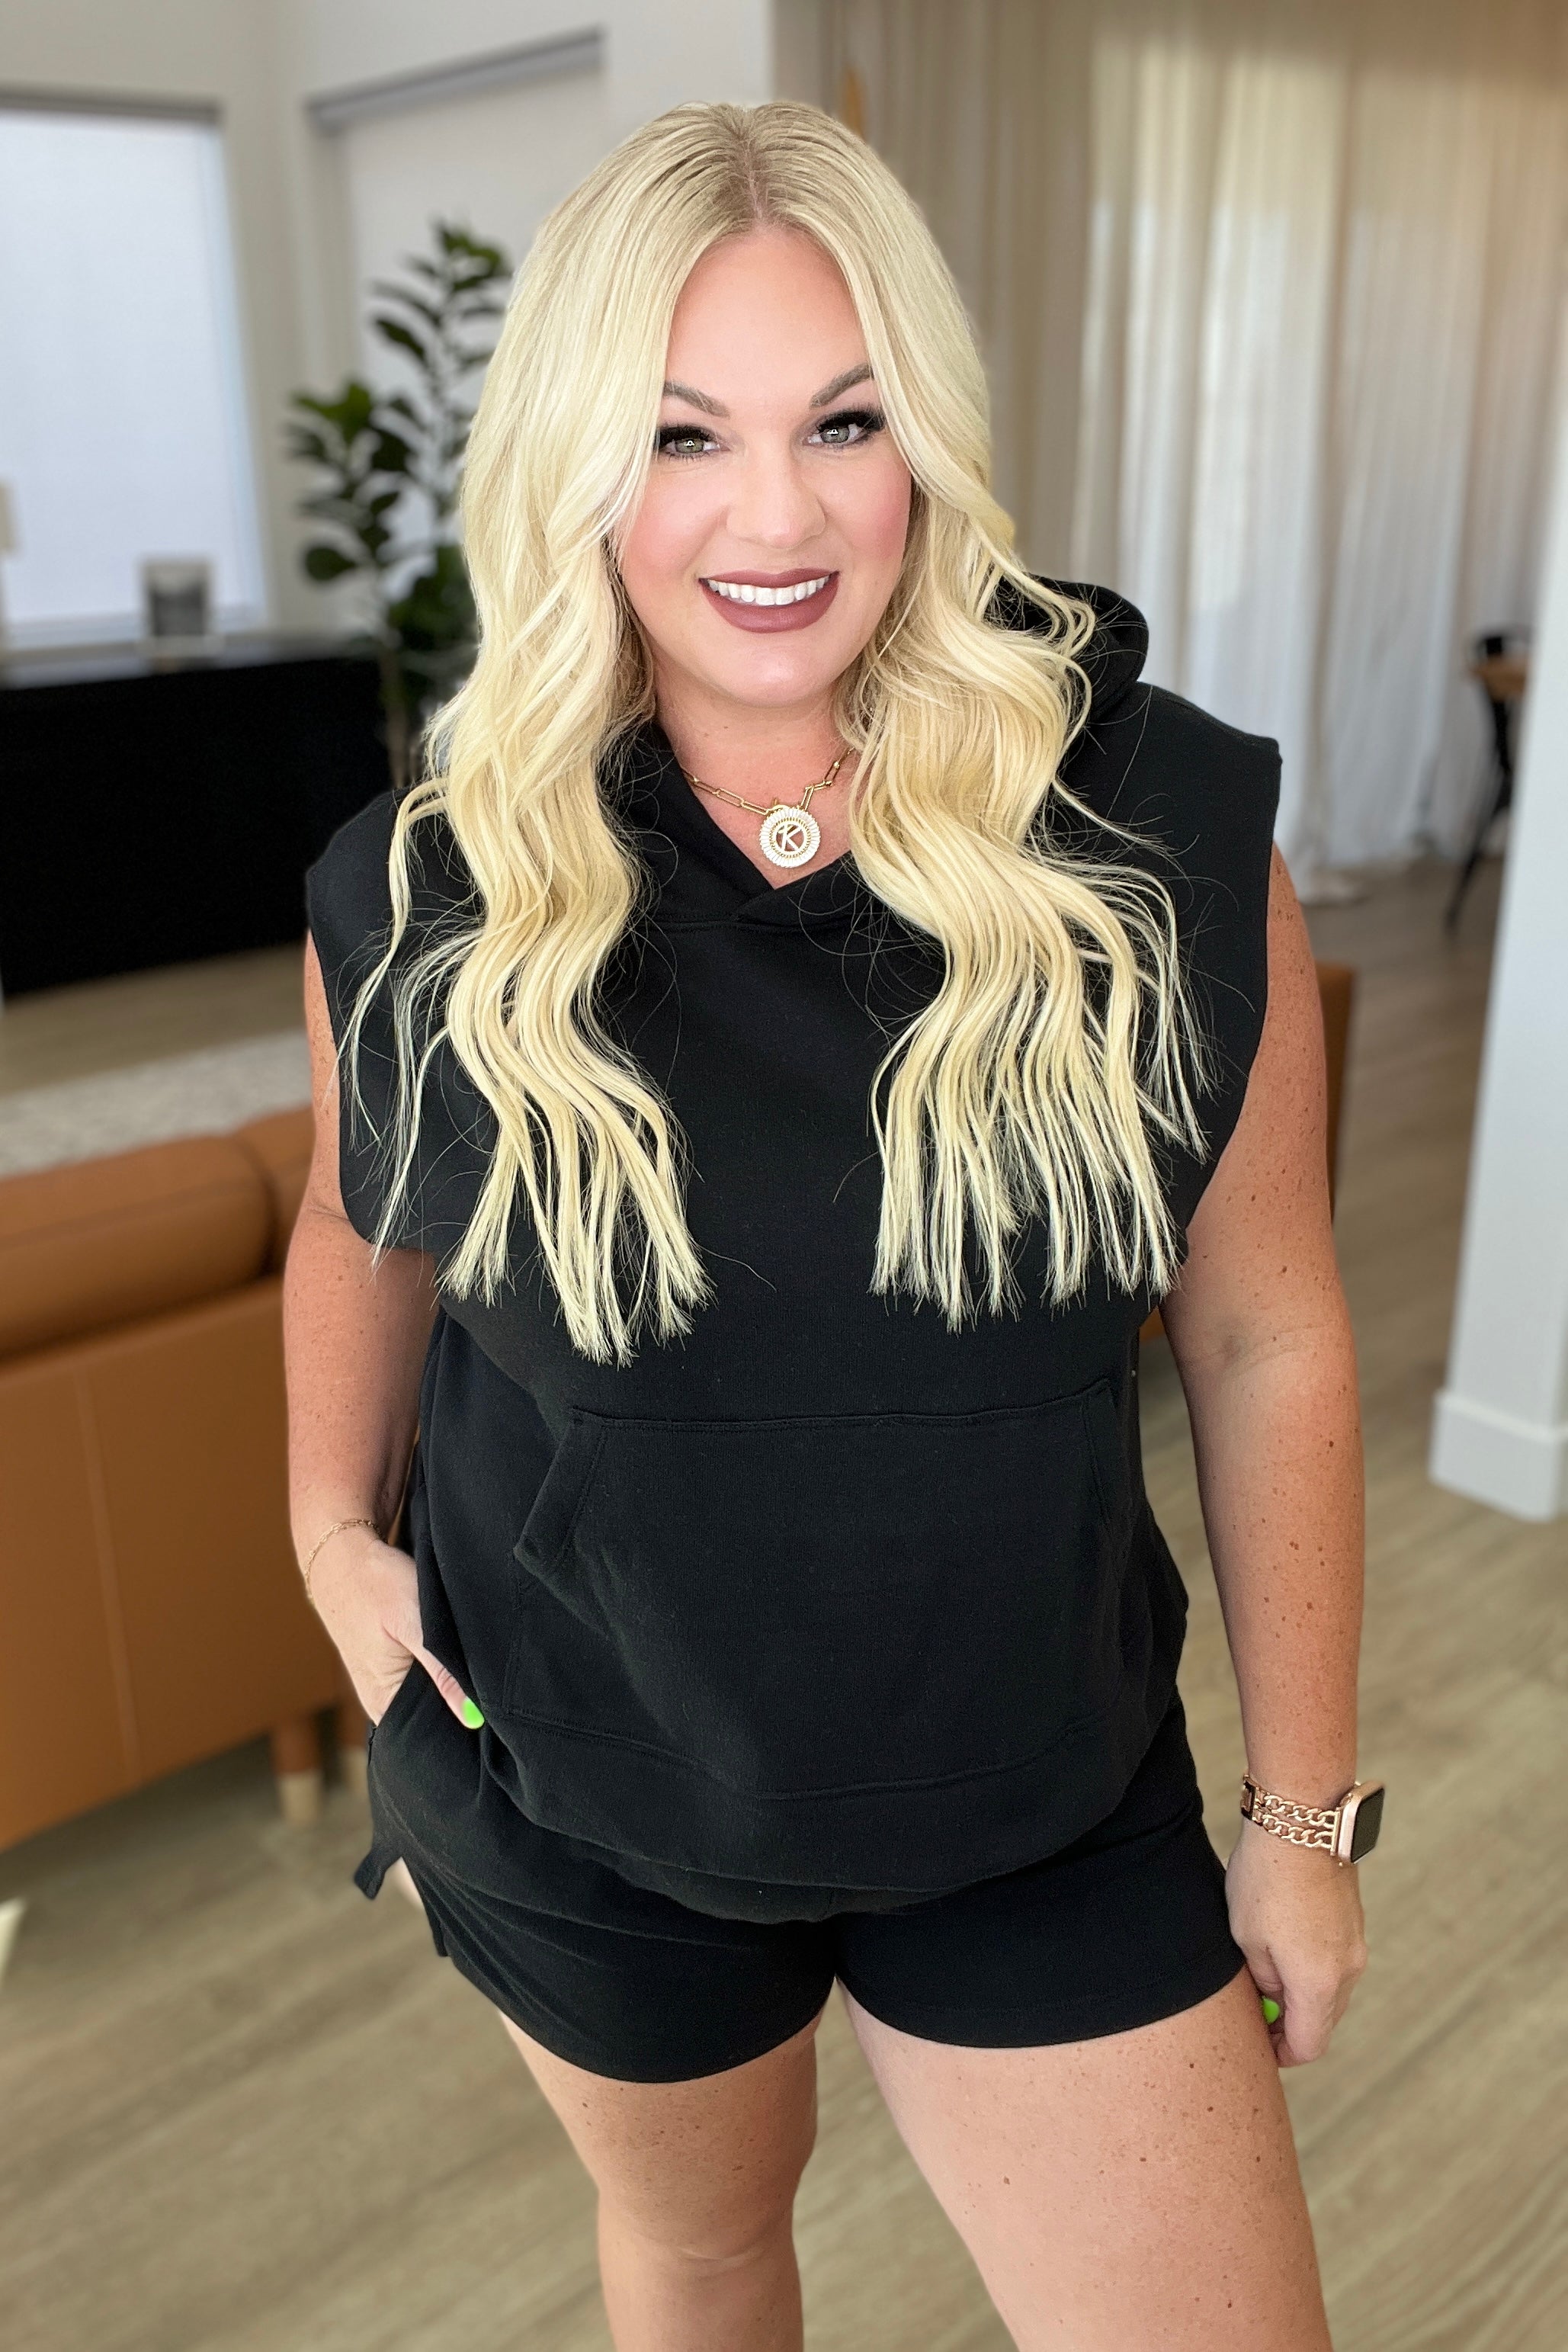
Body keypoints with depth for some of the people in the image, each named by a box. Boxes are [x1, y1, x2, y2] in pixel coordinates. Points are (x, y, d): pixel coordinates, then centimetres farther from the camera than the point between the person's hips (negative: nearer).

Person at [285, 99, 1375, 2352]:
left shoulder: (1164, 839, -15)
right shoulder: (431, 899, -12)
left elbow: (1267, 1340, -8)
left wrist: (1304, 1809, -2)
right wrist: (332, 1528, 7)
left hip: (1049, 1806, 0)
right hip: (582, 1804, 1)